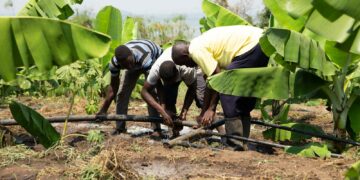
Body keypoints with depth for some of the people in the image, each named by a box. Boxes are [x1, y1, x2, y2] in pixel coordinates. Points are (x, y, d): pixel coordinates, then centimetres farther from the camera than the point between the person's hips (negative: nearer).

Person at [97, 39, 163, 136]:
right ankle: (120, 128, 8)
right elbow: (113, 87, -16)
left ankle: (156, 129, -16)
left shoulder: (144, 58, -47)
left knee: (152, 93, -22)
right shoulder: (114, 63, -32)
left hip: (155, 59, -4)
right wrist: (103, 111, -14)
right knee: (122, 93, -4)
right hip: (135, 63, 4)